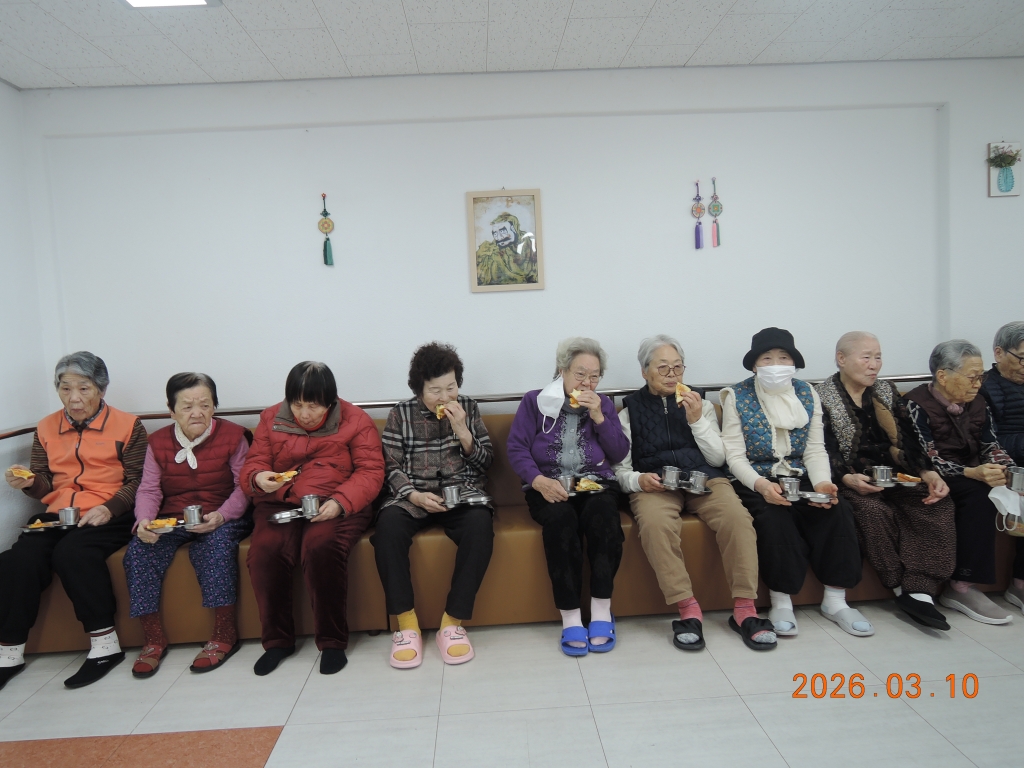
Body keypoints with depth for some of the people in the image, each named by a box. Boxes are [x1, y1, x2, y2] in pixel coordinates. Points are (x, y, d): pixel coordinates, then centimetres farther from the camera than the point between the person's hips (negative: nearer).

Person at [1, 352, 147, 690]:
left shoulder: (127, 426, 1)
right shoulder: (46, 428, 14)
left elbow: (138, 481, -4)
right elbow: (46, 487, 17)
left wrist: (109, 509, -19)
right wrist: (29, 482, -5)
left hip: (107, 518, -4)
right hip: (54, 516, 4)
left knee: (72, 552, -32)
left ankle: (104, 644, -22)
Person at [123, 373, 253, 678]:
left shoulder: (232, 435, -3)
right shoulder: (158, 442, 7)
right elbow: (148, 490, 1)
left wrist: (221, 516, -26)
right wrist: (144, 520, -21)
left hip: (220, 520, -3)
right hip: (170, 521, 4)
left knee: (216, 545, -34)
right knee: (137, 552, -22)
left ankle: (225, 633, -22)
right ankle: (154, 638, -9)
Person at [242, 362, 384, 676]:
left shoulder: (355, 420, 1)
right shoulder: (271, 419, 11)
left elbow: (371, 471, -4)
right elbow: (252, 464, 11)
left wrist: (340, 502, -21)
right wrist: (259, 478, -15)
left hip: (337, 506, -3)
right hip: (280, 505, 3)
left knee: (321, 548, -34)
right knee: (264, 551, -28)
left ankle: (332, 641, -13)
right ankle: (277, 640, -4)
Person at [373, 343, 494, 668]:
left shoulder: (468, 409, 10)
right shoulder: (401, 414, 6)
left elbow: (485, 462, 8)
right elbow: (391, 467, 2)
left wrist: (463, 432, -8)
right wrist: (415, 495, -16)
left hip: (461, 493, 1)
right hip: (413, 495, 0)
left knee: (480, 525, -34)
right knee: (388, 525, -33)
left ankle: (453, 622, -24)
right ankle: (406, 624, -23)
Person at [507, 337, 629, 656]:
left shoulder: (603, 404, 14)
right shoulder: (535, 401, 6)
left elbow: (620, 454, 5)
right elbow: (516, 449, -4)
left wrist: (598, 416, -7)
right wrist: (539, 481, -21)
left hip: (596, 485, 2)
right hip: (550, 487, -1)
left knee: (602, 515, -33)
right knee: (560, 518, -35)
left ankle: (602, 612, -24)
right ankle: (570, 618, -28)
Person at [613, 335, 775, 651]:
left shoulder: (701, 404, 20)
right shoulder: (630, 411, 14)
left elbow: (717, 458, 11)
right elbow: (621, 470, 10)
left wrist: (697, 421, -1)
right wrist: (638, 480, -12)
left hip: (704, 478, 2)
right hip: (654, 485, -2)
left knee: (736, 516, -30)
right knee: (655, 523, -36)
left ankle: (744, 608, -21)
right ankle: (688, 610, -27)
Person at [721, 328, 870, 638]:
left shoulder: (807, 393, 8)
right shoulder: (737, 397, -3)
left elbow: (815, 449, 3)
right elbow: (734, 455, -9)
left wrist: (823, 483, -16)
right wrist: (761, 484, -26)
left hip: (800, 478, 4)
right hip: (756, 482, -3)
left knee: (838, 509, -23)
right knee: (774, 516, -32)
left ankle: (835, 600, -12)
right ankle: (781, 602, -18)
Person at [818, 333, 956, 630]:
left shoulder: (887, 391, 15)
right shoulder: (824, 397, -3)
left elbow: (908, 440, 7)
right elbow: (824, 452, -11)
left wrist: (928, 472, -11)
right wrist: (847, 478, -29)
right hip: (852, 481, -5)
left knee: (938, 503, -21)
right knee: (874, 510, -34)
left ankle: (919, 592, -28)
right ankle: (902, 588, -18)